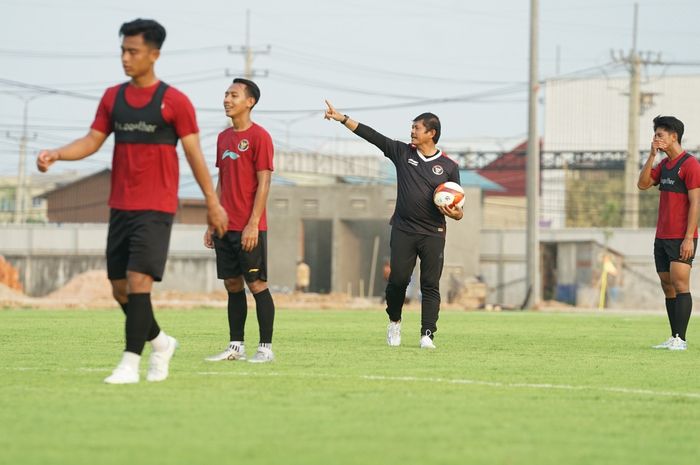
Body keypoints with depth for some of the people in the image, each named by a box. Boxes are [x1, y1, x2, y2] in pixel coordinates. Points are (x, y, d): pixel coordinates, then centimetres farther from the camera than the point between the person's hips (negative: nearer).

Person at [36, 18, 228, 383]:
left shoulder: (174, 102, -5)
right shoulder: (113, 97, 9)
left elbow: (194, 154, -3)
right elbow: (92, 141, 7)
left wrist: (213, 203, -3)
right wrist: (55, 154, -11)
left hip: (156, 209, -6)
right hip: (120, 206, 6)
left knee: (138, 281, -15)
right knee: (119, 288, 7)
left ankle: (130, 364, -12)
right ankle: (161, 343, 29)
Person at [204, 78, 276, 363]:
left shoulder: (259, 137, -8)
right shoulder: (223, 138, 15)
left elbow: (264, 184, -11)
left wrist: (252, 224, -17)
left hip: (249, 228, -7)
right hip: (226, 228, 7)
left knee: (257, 284, -4)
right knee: (232, 284, 9)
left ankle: (265, 348, -1)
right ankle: (236, 347, 13)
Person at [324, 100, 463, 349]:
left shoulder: (448, 167, 4)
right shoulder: (402, 152, 7)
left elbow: (458, 210, 7)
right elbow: (370, 134, 3)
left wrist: (455, 213, -16)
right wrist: (341, 118, -2)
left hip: (433, 234, -1)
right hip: (403, 232, 1)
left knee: (431, 285, -5)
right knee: (398, 280, -1)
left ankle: (427, 335, -4)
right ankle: (394, 322, 24)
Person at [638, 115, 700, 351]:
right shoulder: (664, 164, 16)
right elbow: (643, 184, 7)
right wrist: (652, 155, 0)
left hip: (681, 238, -8)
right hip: (662, 237, 8)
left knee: (680, 285, -12)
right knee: (668, 287, 7)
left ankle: (680, 340, -15)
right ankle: (674, 338, 9)